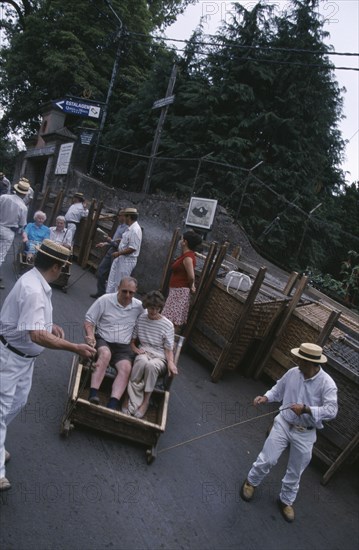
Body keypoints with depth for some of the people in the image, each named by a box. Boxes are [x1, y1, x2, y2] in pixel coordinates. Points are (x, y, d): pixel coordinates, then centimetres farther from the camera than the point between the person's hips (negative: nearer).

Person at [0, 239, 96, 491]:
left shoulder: (38, 282, 1)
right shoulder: (33, 291, -32)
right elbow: (37, 335, -39)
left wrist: (50, 325, 4)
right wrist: (75, 348, -36)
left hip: (24, 356, 10)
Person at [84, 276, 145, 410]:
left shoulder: (139, 306, 3)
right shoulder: (105, 300, -3)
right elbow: (89, 321, 0)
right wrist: (91, 336, -19)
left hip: (123, 346, 2)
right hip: (102, 340, -2)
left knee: (126, 368, -27)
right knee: (105, 354, -36)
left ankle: (112, 405, -39)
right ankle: (93, 394, -37)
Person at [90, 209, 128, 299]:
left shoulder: (126, 229, -20)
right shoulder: (120, 226, 10)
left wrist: (110, 241, -13)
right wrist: (104, 244, 15)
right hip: (110, 251, 9)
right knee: (100, 271, 13)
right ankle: (100, 292, 25)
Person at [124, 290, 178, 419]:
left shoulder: (168, 325, -1)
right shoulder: (140, 319, 5)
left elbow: (169, 349, 0)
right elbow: (132, 340, 14)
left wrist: (170, 362, -18)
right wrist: (135, 348, -7)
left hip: (160, 358, -1)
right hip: (143, 353, 1)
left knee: (151, 365, -38)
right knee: (142, 361, -37)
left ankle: (145, 402, -25)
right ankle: (132, 401, -31)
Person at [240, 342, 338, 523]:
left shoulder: (327, 383, -20)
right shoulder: (292, 373, -9)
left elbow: (331, 410, -26)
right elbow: (277, 390, 5)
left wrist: (306, 409, -36)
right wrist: (265, 398, -13)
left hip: (305, 434, -1)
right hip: (283, 424, 1)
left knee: (295, 472, 14)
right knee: (267, 459, 1)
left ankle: (286, 501, 39)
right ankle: (251, 482, 31)